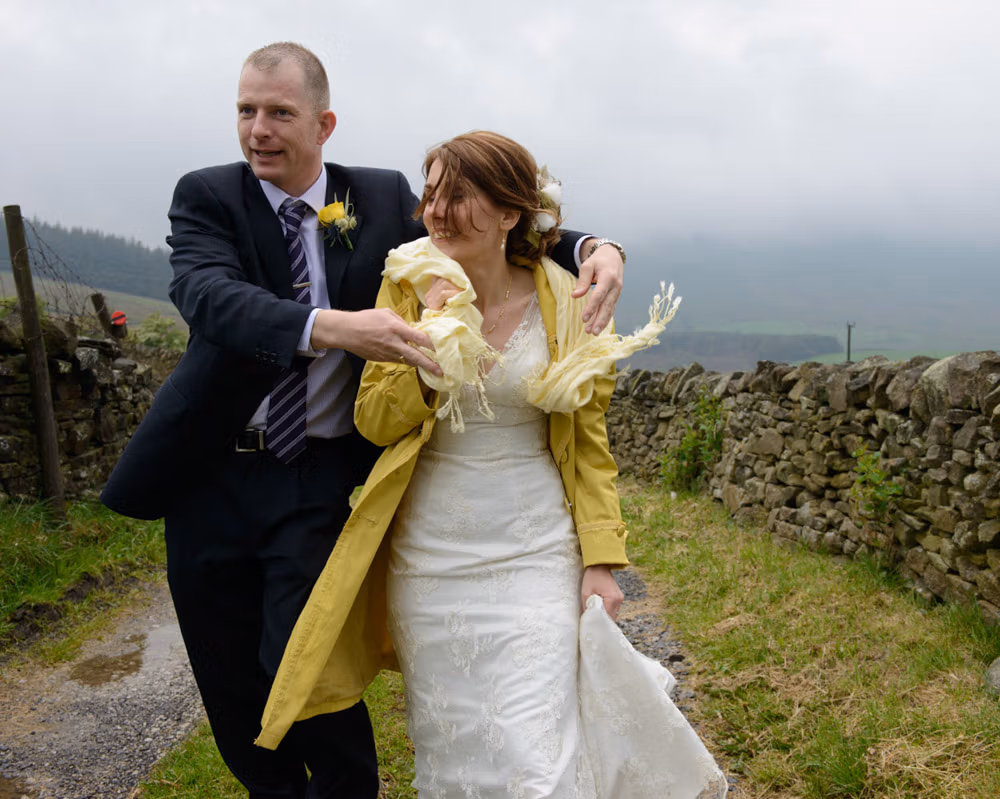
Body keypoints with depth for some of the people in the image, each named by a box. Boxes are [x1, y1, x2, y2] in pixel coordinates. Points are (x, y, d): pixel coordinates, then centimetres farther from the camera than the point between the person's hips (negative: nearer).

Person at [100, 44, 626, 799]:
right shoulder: (206, 196, -3)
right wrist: (330, 328, -41)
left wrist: (591, 247, -17)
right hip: (213, 478, 2)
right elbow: (209, 296, -22)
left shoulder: (382, 198, 1)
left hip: (322, 481, -1)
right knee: (233, 689, 12)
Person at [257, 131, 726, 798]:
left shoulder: (562, 303, -6)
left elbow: (587, 440, 0)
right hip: (430, 557, 2)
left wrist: (601, 560, -5)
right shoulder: (409, 288, -2)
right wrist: (432, 342, -17)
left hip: (535, 555, -1)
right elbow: (374, 422, -2)